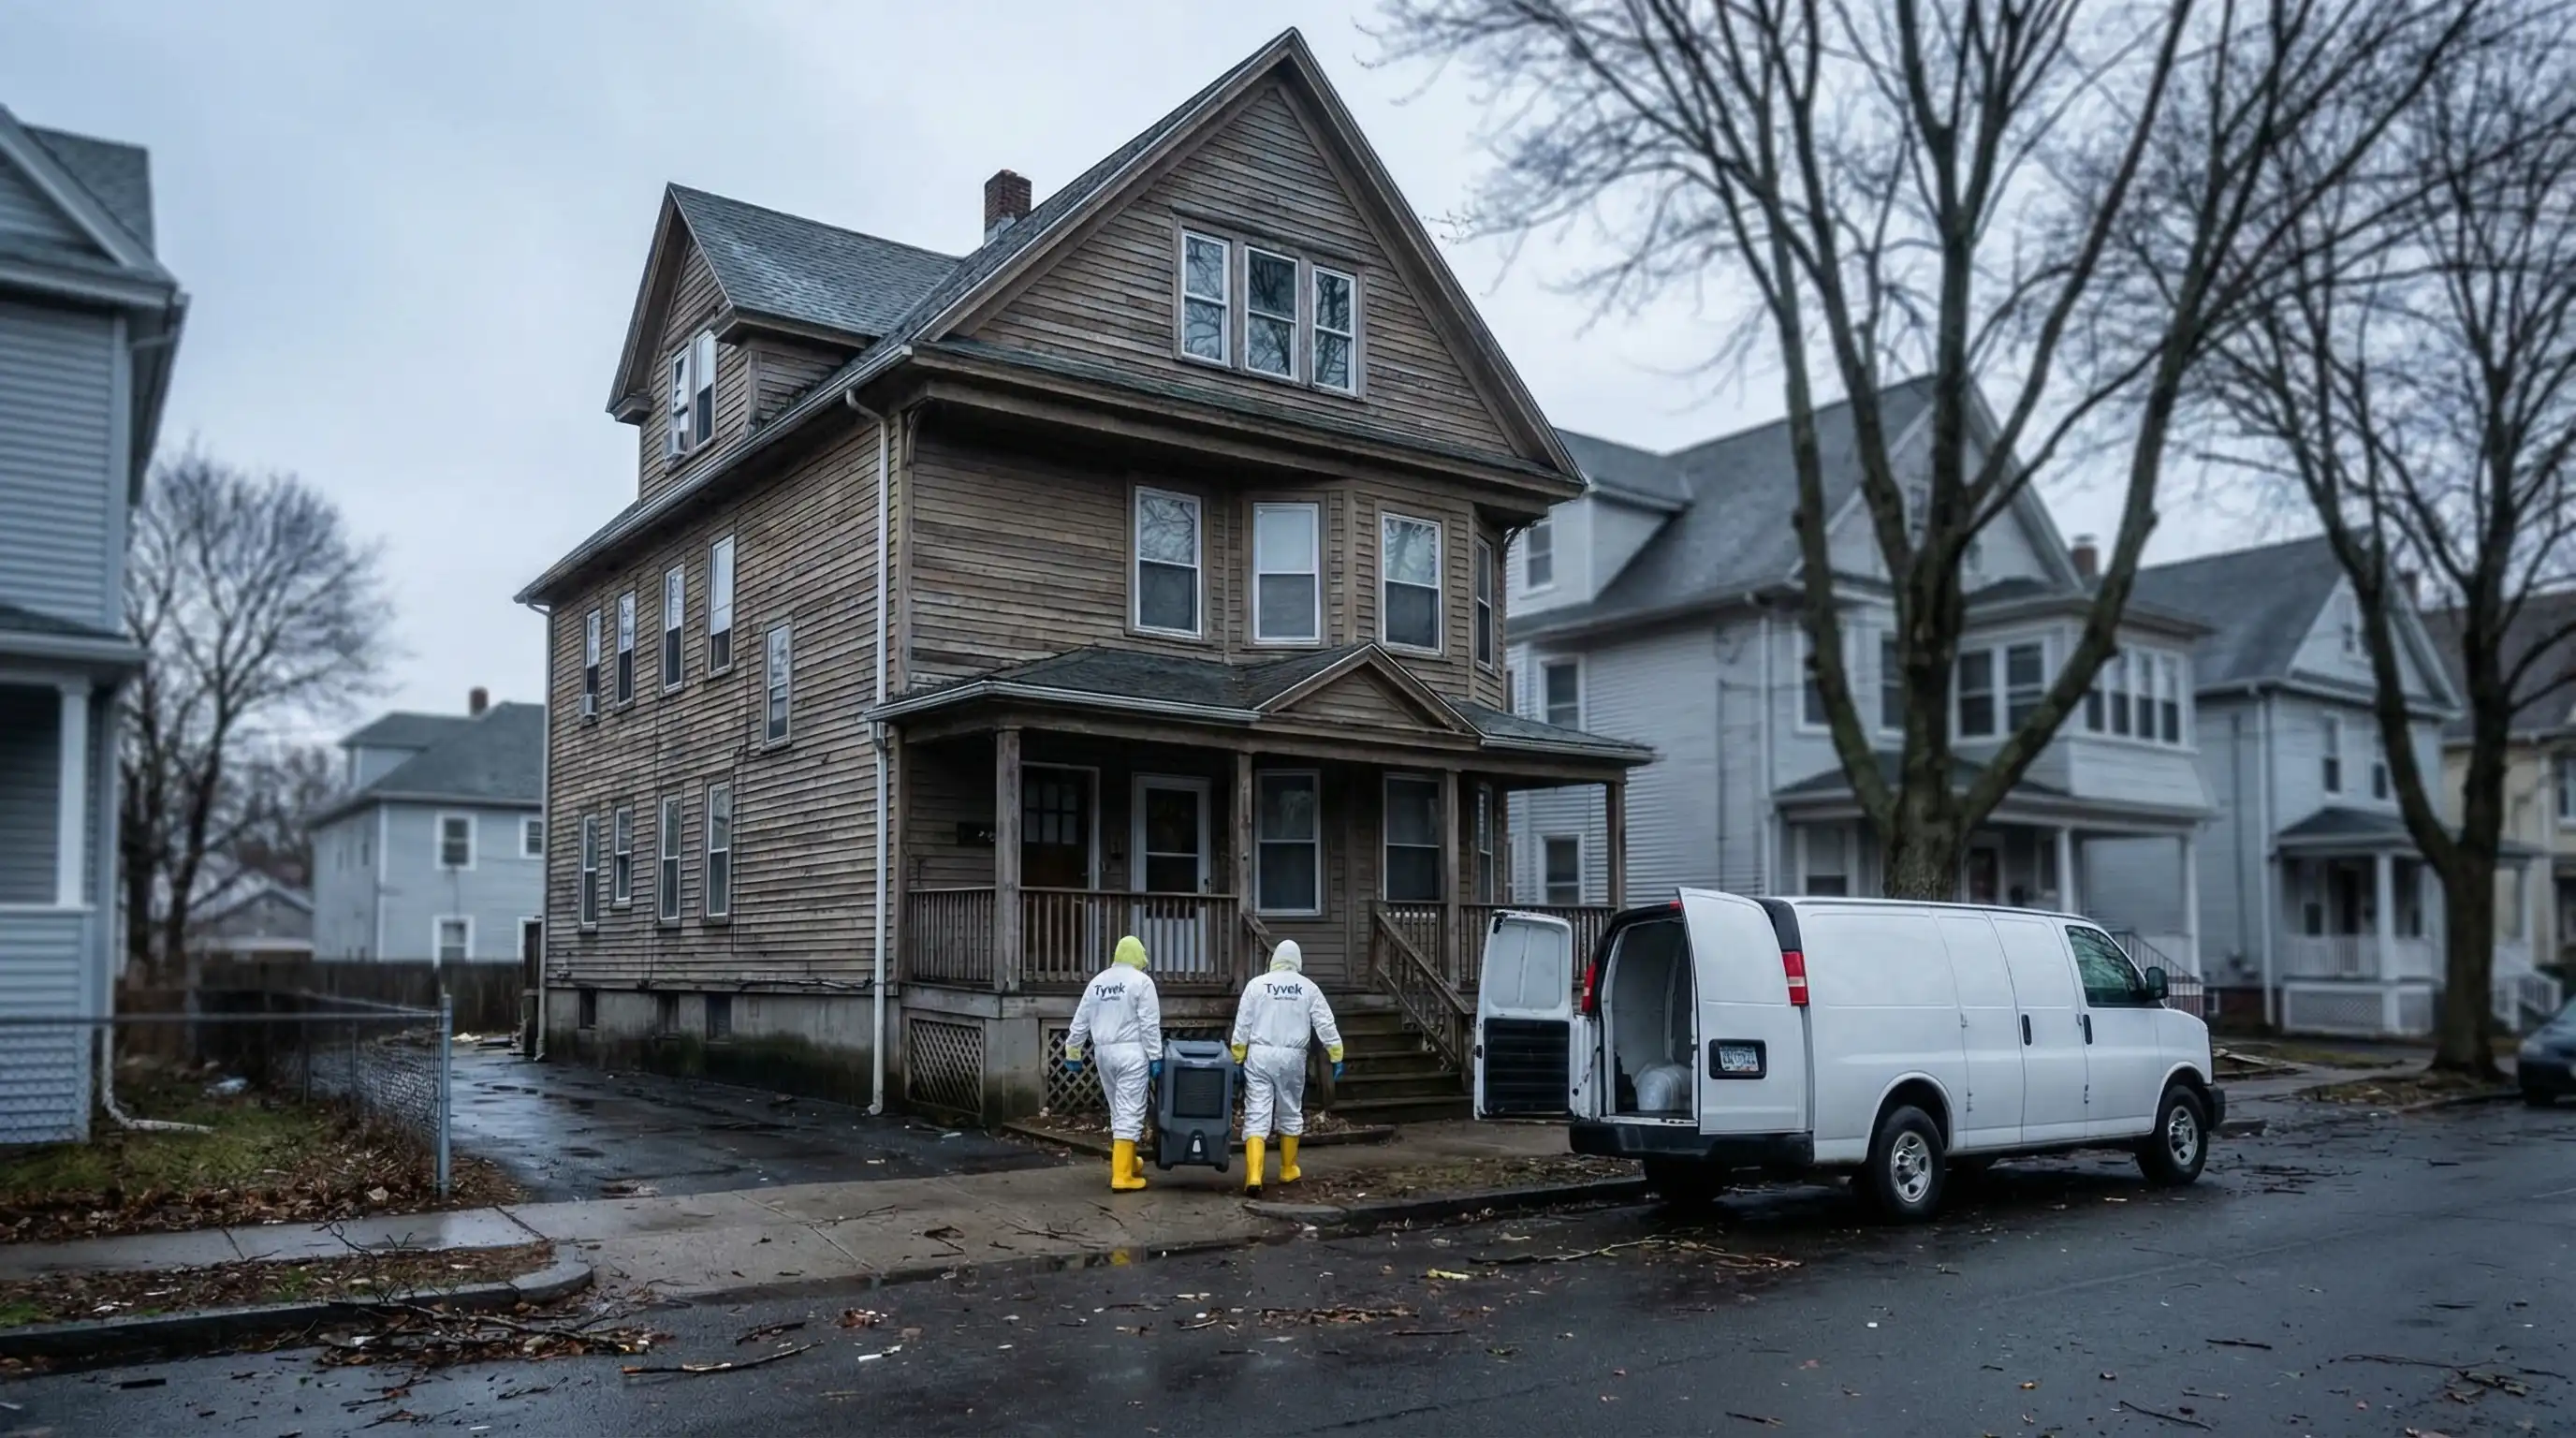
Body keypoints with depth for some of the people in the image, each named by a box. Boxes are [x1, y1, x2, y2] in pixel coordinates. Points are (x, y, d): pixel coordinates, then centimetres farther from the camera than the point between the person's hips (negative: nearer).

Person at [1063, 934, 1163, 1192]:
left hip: (1104, 1052, 6)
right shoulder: (1141, 981, -6)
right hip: (1131, 1052, -6)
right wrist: (1156, 1057, -8)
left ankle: (1126, 1162, 30)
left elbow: (1080, 1022, 14)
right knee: (1129, 1112, -5)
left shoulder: (1097, 982, 12)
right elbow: (1149, 1024, -11)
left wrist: (1073, 1054, 21)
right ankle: (1122, 1176, -8)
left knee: (1118, 1111, 19)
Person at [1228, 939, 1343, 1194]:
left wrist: (1237, 1058, 5)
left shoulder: (1256, 984, -1)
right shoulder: (1308, 987, 3)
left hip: (1260, 1055, -1)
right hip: (1292, 1057, 1)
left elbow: (1242, 1025, -1)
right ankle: (1288, 1170, 28)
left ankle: (1253, 1176, -15)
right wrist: (1336, 1056, 9)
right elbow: (1326, 1024, 2)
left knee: (1257, 1116, -3)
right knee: (1290, 1113, 17)